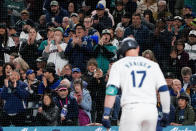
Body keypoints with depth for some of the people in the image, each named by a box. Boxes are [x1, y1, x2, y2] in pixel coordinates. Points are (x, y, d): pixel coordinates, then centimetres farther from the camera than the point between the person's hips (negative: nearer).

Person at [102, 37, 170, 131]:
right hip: (151, 110, 3)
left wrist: (106, 115, -6)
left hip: (131, 109, -3)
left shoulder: (118, 64, 10)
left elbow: (111, 90, -2)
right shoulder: (153, 65, 16)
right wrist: (166, 113, 17)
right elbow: (164, 89, 12)